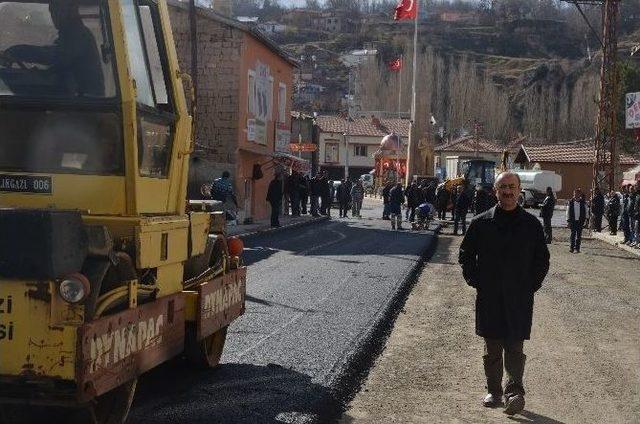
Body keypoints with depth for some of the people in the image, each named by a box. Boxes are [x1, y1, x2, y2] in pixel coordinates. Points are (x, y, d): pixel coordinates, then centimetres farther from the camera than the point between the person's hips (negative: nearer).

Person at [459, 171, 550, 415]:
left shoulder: (531, 224, 3)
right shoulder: (481, 223, 3)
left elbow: (542, 259, 10)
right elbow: (465, 255, 11)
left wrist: (531, 285, 0)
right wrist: (475, 281, 2)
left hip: (519, 297, -1)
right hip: (489, 298, 1)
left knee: (515, 347, -6)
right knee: (492, 347, 9)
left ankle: (515, 391, -7)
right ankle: (494, 391, 20)